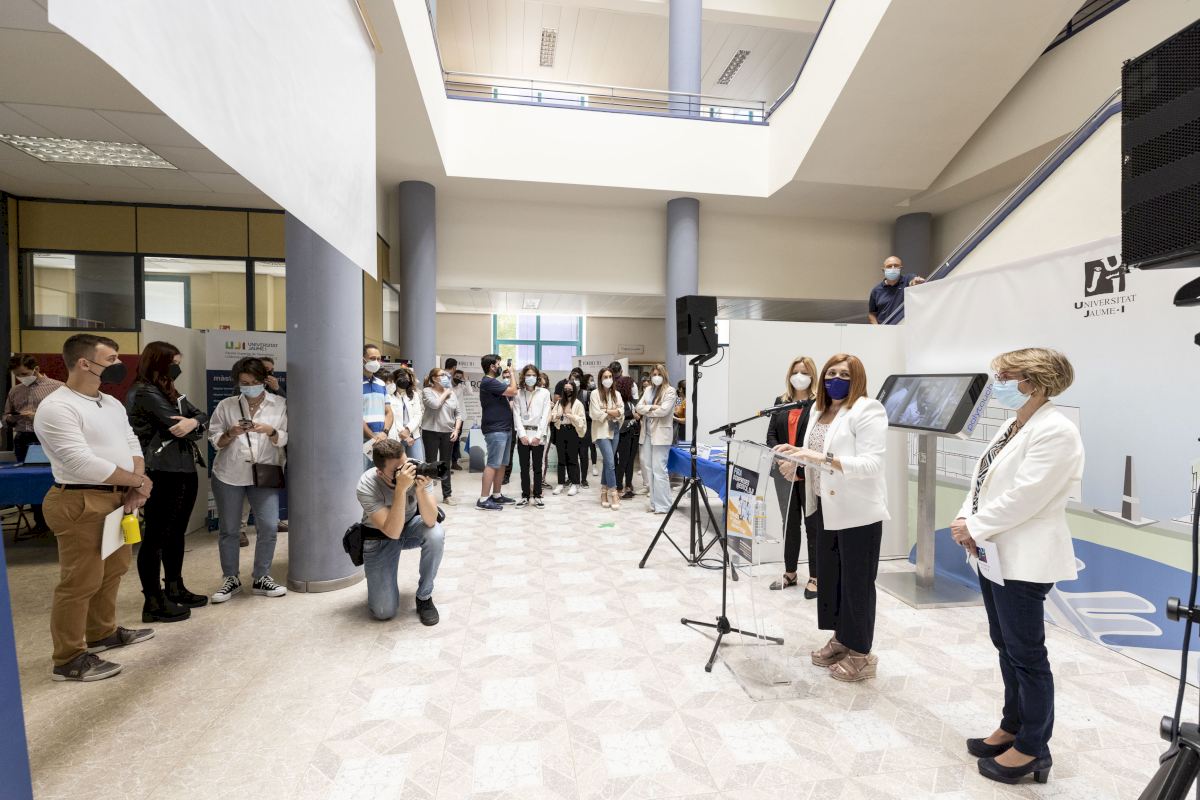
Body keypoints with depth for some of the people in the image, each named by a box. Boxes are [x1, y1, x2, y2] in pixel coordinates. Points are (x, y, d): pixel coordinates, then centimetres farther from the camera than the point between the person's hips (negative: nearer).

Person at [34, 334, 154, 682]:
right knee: (80, 582, 0)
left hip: (118, 498, 9)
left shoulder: (112, 403, 11)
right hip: (80, 503, -9)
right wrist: (139, 481, -13)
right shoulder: (56, 408, -16)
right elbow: (83, 464, -23)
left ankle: (102, 633, 38)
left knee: (112, 571, 20)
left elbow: (132, 444, 11)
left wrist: (136, 487, -4)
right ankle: (69, 659, 15)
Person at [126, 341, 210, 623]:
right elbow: (175, 426, -19)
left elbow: (202, 415, 8)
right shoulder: (144, 394, -12)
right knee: (155, 537, -1)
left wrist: (193, 422, -15)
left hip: (184, 471, 9)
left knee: (176, 533, 16)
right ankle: (154, 602, 7)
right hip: (163, 475, -9)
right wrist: (193, 426, 2)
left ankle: (175, 589, 28)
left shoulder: (170, 392, 15)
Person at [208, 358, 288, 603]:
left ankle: (262, 578, 11)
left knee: (269, 526, -6)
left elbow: (284, 440, 0)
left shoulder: (280, 404, 2)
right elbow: (215, 441, 4)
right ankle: (231, 579, 26)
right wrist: (231, 433, -15)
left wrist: (270, 431, -20)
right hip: (229, 474, 1)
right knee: (228, 529, 9)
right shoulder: (226, 406, 4)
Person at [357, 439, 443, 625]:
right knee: (384, 611, -11)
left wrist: (420, 488, -45)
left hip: (411, 526, 2)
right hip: (379, 536, -2)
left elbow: (430, 521, -30)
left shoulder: (418, 470, -25)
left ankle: (424, 597, -9)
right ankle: (381, 578, 25)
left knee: (436, 535, -34)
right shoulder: (367, 486, -31)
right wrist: (401, 489, -47)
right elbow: (393, 532, -38)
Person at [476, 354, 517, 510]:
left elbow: (508, 393, 17)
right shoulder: (489, 382, -14)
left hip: (503, 429, 10)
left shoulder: (493, 382, 19)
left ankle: (496, 495, 21)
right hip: (496, 430, -10)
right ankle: (483, 499, -6)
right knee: (493, 464, -9)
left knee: (501, 464, 13)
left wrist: (509, 377, 13)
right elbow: (513, 391, -17)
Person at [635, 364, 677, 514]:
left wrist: (646, 410, -3)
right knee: (649, 468, 7)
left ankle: (663, 505, 1)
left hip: (661, 433, -6)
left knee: (659, 469, -7)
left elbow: (663, 410, -15)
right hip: (647, 433, 6)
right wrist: (651, 407, -11)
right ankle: (654, 502, 16)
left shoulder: (670, 391, -3)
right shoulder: (648, 389, 16)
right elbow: (639, 407, 6)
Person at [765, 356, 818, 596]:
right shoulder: (780, 401, 11)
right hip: (784, 472, 5)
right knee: (789, 522, 14)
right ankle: (790, 573, 27)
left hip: (809, 473, -5)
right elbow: (771, 433, 8)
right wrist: (777, 450, -11)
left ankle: (815, 577, 17)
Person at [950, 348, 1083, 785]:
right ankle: (1013, 726, 37)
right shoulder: (1013, 425, 11)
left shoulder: (1055, 431, -18)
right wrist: (966, 520, -4)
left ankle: (1034, 748, 24)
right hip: (994, 553, 9)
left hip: (1023, 561, -9)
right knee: (1006, 646, 20)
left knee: (1026, 653, 6)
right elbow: (983, 477, 10)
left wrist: (974, 527, -15)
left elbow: (1022, 498, -23)